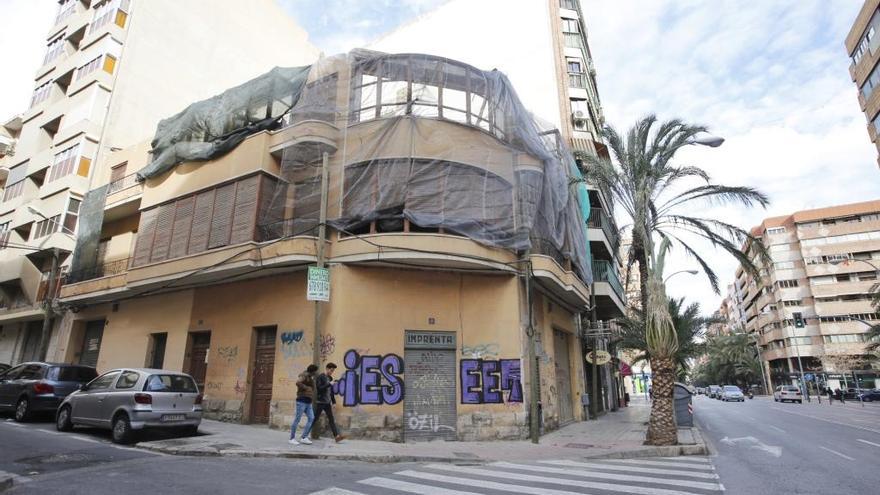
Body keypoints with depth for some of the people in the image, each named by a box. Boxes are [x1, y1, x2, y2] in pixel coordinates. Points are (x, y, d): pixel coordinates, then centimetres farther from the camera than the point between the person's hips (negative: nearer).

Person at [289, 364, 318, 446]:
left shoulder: (311, 377, 20)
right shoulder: (304, 375, -7)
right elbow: (297, 382, -26)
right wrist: (306, 388, -18)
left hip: (308, 402, 9)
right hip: (302, 400, -9)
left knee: (311, 418, -2)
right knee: (297, 419, -3)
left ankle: (304, 438, 0)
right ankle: (292, 439, 6)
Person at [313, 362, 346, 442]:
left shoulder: (330, 378, 13)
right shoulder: (320, 377, -8)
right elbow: (319, 388, -17)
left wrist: (333, 401, 16)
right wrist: (329, 384, -18)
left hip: (327, 403, 7)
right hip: (320, 402, -6)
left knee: (331, 419, 0)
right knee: (315, 419, 2)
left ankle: (337, 436, -4)